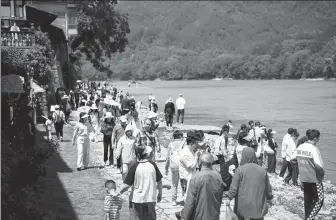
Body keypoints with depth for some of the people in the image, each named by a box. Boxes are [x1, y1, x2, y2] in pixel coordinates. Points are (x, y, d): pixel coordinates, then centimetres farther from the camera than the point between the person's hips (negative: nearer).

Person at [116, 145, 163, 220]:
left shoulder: (134, 167, -12)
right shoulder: (152, 165, -4)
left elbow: (127, 185, -12)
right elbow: (159, 181, 3)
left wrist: (119, 193, 3)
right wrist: (160, 193, 17)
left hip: (138, 199, -2)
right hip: (151, 199, 2)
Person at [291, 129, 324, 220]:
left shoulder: (300, 147, -1)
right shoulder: (314, 149, -21)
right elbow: (318, 166, -28)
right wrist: (322, 173, -10)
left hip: (303, 178, 7)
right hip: (314, 179, -7)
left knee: (308, 198, 20)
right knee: (319, 200, 5)